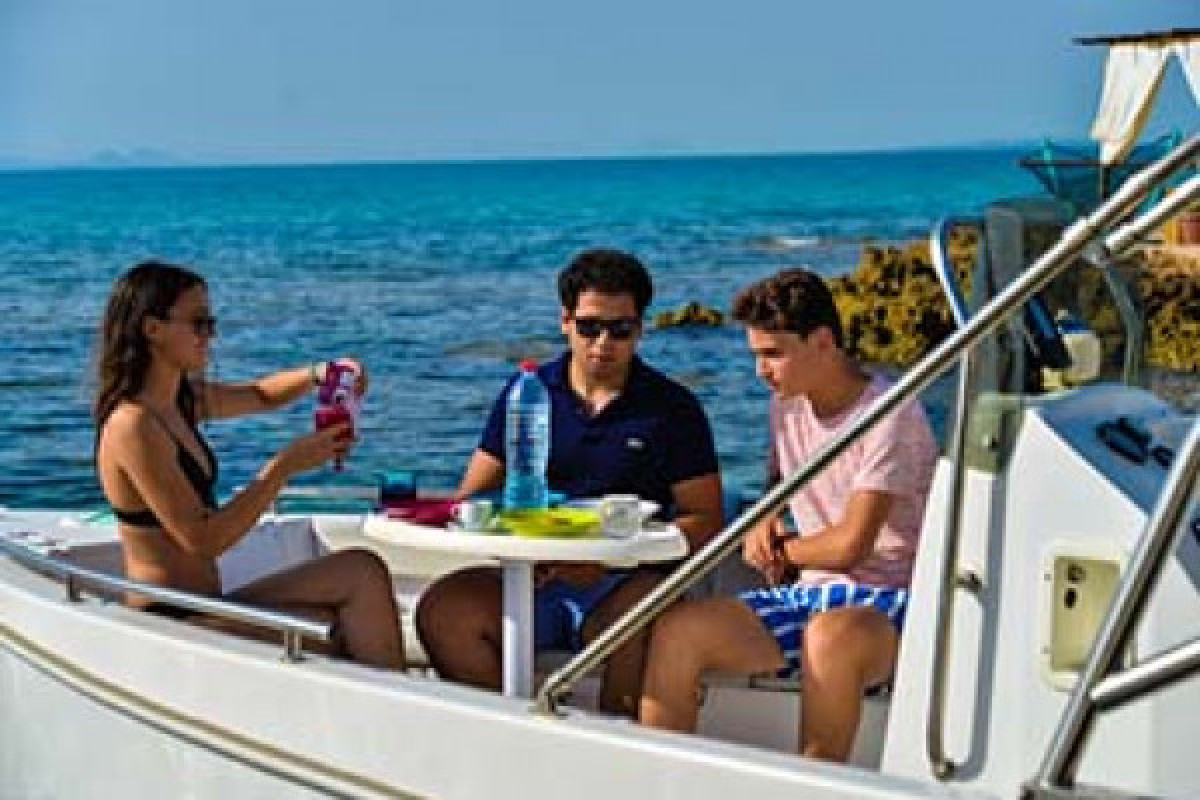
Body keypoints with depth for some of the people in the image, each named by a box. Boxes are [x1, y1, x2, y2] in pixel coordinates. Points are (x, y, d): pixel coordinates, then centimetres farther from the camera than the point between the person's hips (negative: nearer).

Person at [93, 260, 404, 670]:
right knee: (343, 634, -18)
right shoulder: (133, 426, -19)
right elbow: (202, 540, -23)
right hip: (170, 622, -9)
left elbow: (260, 395, 27)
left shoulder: (182, 399, 9)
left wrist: (317, 375, 6)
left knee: (363, 572, -3)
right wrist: (285, 466, -19)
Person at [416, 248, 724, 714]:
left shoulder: (671, 407, 8)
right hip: (530, 581, 2)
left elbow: (705, 520, 2)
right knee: (440, 610, -25)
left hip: (622, 584, -2)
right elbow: (471, 499, 13)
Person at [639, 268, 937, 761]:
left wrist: (782, 549, 1)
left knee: (830, 634, -41)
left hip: (889, 599, -7)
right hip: (814, 594, 7)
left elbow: (848, 546, -17)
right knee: (678, 628, -14)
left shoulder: (892, 418, -13)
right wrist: (764, 525, 7)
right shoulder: (787, 406, 11)